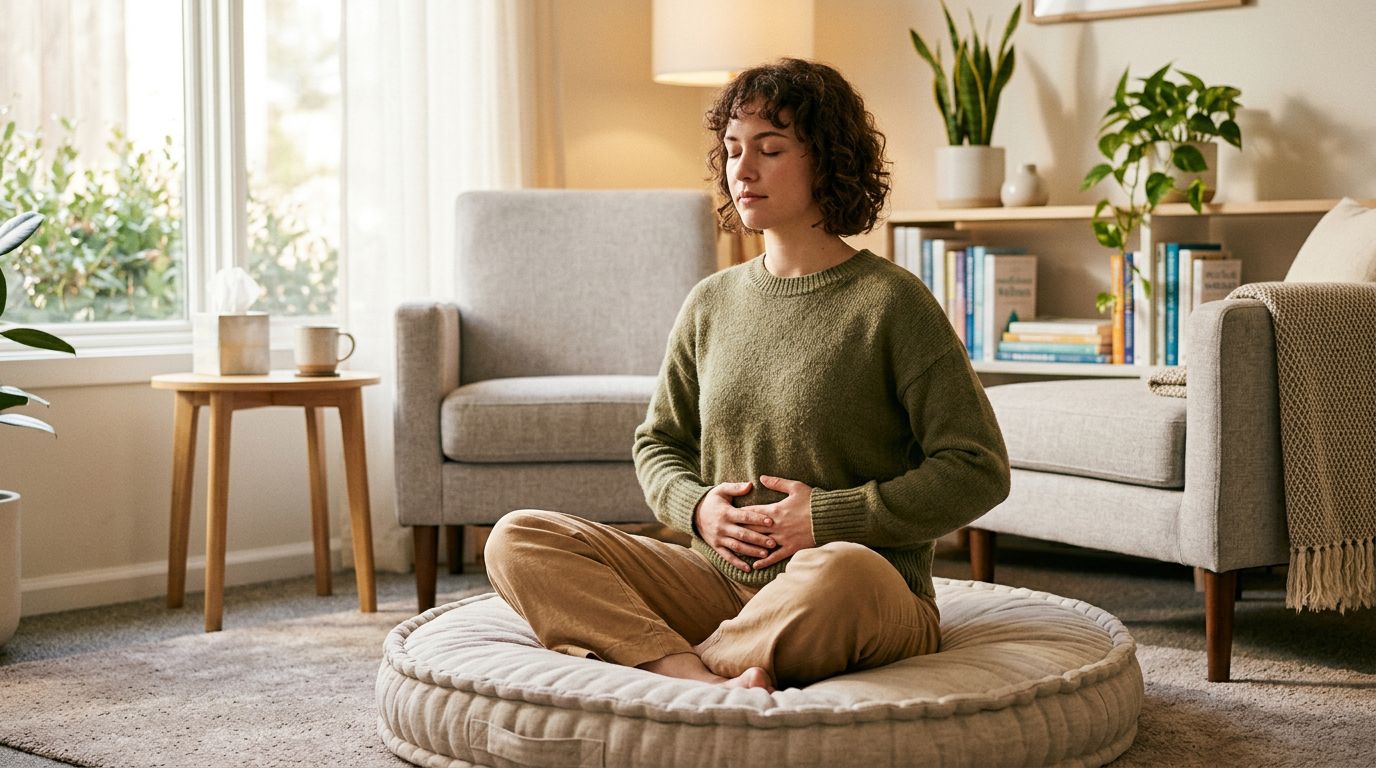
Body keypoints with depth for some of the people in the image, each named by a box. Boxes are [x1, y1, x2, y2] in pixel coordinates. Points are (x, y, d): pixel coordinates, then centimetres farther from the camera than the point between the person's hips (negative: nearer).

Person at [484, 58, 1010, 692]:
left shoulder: (890, 302, -4)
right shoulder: (711, 304, 12)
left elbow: (978, 471, -6)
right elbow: (658, 443, 24)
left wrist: (831, 516, -12)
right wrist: (695, 506, 1)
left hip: (870, 598, -5)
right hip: (721, 584, 5)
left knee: (837, 572, -42)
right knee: (517, 541, -13)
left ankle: (651, 663, -18)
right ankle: (712, 686, -33)